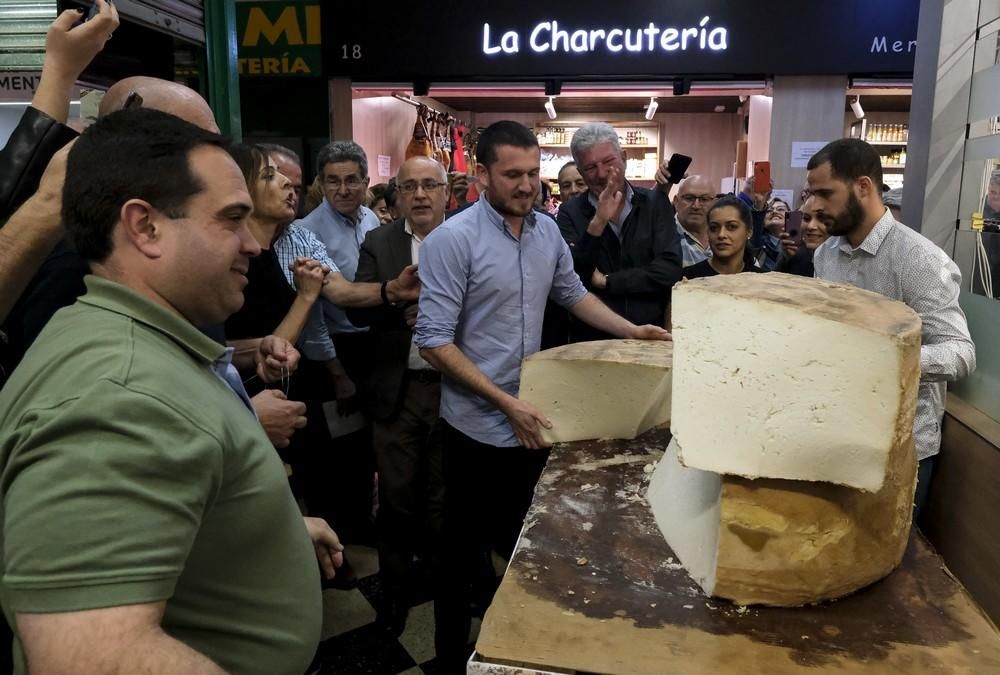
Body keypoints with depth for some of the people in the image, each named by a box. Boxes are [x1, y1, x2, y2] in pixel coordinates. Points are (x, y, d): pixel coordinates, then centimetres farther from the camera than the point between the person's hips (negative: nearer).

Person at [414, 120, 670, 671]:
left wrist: (632, 331, 6)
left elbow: (573, 295, 18)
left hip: (533, 419, 6)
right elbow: (434, 341, -20)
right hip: (478, 427, -6)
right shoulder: (452, 240, -17)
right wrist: (506, 404, -21)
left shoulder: (547, 230, 3)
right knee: (466, 550, 11)